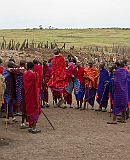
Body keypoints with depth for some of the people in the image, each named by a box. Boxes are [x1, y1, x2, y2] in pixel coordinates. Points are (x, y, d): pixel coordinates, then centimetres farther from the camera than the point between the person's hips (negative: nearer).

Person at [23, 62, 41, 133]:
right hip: (34, 95, -5)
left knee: (29, 110, 15)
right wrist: (38, 96, 1)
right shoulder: (35, 74, -12)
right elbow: (36, 86, -7)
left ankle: (30, 127, 21)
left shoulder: (25, 75, 2)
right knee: (35, 110, 3)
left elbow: (24, 86, 8)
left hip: (27, 95, 5)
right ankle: (34, 128, 2)